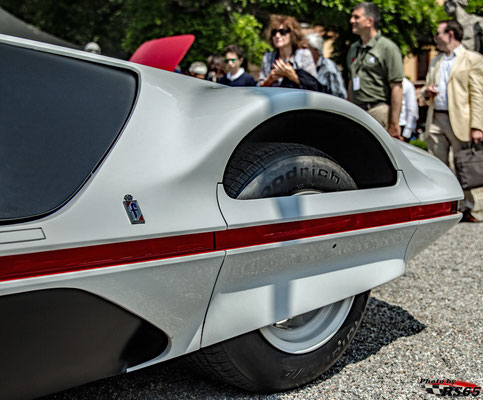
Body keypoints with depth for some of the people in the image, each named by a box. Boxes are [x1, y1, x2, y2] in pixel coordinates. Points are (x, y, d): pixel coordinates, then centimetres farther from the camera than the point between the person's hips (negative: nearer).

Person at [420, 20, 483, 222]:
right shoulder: (435, 61, 20)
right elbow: (426, 87, 27)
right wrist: (426, 93, 0)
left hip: (459, 120, -5)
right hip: (435, 120, 6)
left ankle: (466, 208, 11)